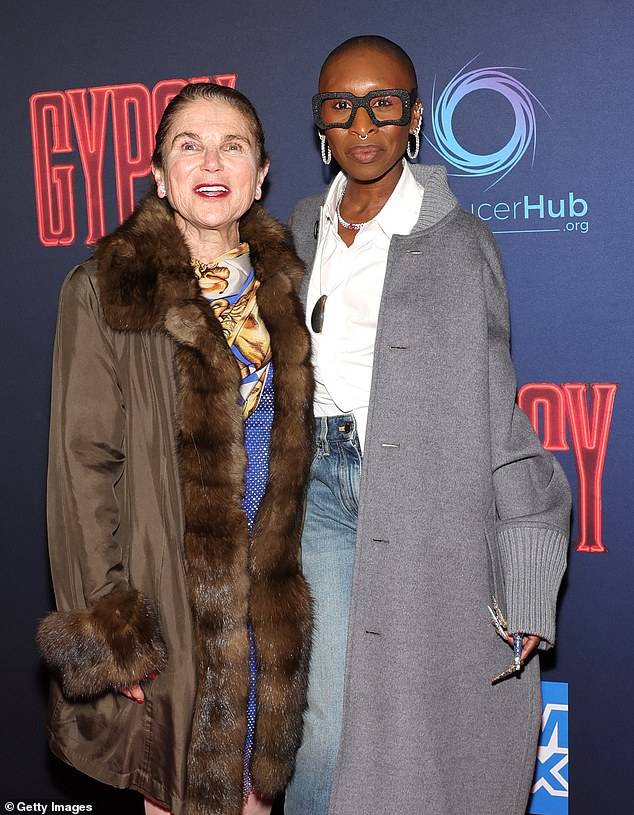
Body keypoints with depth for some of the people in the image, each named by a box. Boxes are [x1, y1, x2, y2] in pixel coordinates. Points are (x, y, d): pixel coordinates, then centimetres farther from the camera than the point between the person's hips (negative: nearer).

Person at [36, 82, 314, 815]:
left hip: (275, 594, 4)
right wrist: (107, 628, -12)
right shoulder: (105, 293, -8)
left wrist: (293, 580, 10)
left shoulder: (282, 287, 5)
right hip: (170, 594, -3)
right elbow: (83, 465, -9)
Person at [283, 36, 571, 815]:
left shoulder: (457, 241, -6)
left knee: (417, 714, 7)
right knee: (329, 717, 2)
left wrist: (524, 582, -10)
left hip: (423, 488, -3)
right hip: (324, 478, 3)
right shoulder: (305, 224, 9)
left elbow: (492, 404, -8)